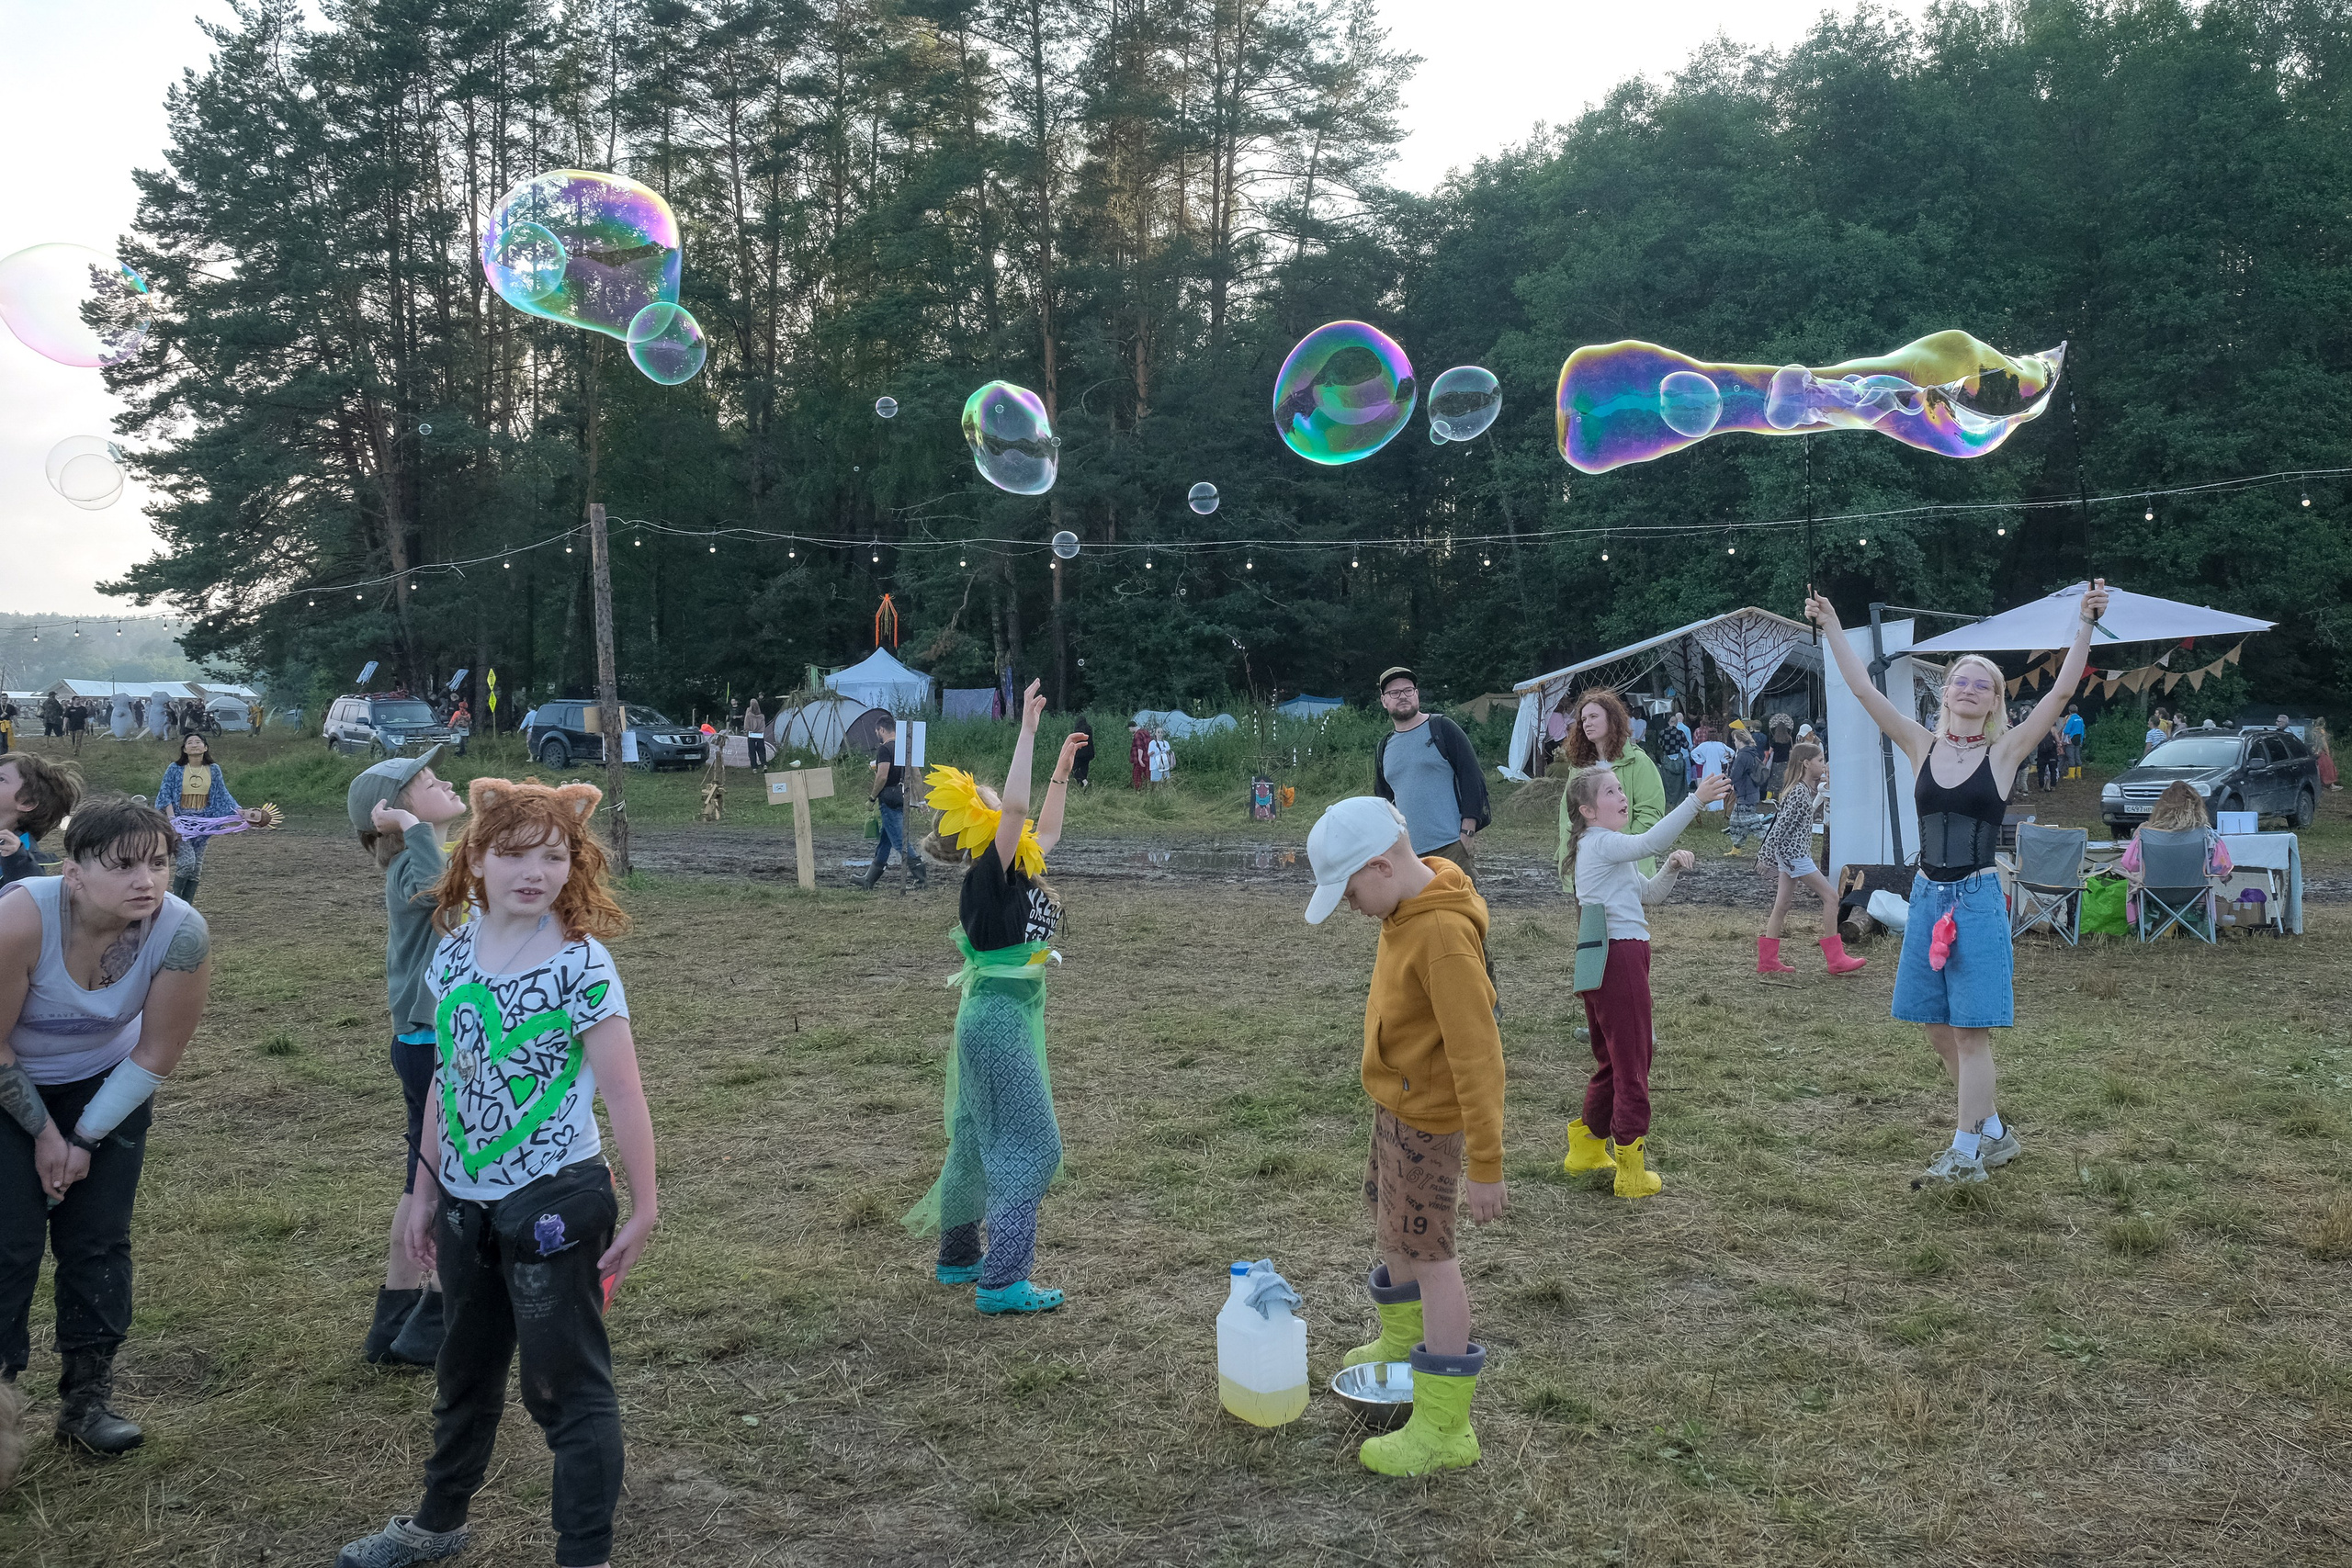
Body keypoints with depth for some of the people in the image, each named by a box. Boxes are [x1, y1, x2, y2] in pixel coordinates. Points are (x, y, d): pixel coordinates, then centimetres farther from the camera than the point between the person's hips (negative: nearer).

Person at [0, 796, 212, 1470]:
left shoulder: (181, 933, -29)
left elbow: (156, 1053, -15)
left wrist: (86, 1138, -10)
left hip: (105, 1083, 2)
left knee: (98, 1242, 3)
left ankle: (87, 1400, 17)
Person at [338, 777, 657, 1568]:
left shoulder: (581, 964, -16)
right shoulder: (453, 953, 1)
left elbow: (623, 1095, -14)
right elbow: (447, 1081, 10)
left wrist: (643, 1208, -13)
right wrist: (424, 1192, 13)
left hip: (553, 1200, -6)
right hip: (466, 1202, 7)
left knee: (566, 1382, 3)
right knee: (465, 1370, 25)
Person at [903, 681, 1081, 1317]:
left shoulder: (1015, 870, 7)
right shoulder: (988, 876, -17)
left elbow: (1045, 830, 26)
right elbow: (1016, 807, -30)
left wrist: (1063, 769, 23)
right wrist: (1028, 730, -28)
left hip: (1004, 1018, 9)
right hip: (1000, 1019, -9)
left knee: (982, 1141, 19)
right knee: (1031, 1145, -6)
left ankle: (959, 1256, 33)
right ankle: (1001, 1282, -3)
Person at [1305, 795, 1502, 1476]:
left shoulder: (1444, 935, -29)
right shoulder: (1407, 910, 1)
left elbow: (1478, 1053, -28)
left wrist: (1486, 1163, -25)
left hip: (1429, 1118, -10)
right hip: (1397, 1101, 10)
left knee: (1427, 1251, -3)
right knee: (1389, 1220, 25)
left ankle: (1444, 1427, 6)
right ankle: (1402, 1342, 48)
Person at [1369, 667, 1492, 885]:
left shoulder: (1442, 728, 0)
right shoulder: (1383, 748, 15)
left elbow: (1472, 779, -3)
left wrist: (1466, 833, -11)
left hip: (1450, 848, -5)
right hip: (1407, 853, 5)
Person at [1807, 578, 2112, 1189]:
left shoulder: (2003, 752, -2)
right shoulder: (1923, 746, 5)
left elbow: (2062, 689, -12)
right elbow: (1864, 689, 0)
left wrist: (2085, 624, -19)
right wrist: (1831, 629, -4)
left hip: (1978, 899, -4)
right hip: (1927, 897, 4)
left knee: (1971, 1033, -3)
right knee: (1939, 1030, 11)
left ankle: (1966, 1153, 5)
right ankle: (1994, 1134, 28)